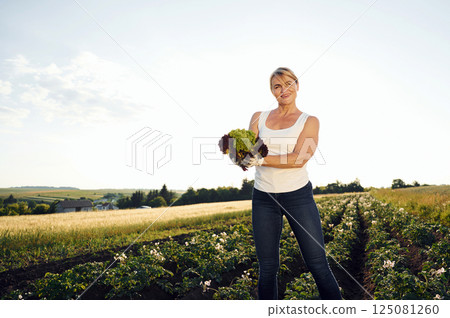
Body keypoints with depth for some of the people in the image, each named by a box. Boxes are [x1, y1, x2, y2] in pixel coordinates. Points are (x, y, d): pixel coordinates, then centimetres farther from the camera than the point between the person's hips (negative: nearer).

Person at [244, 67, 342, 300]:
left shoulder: (309, 121, 2)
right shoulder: (259, 118, 10)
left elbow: (300, 158, -13)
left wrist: (261, 160, -23)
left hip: (298, 195, -2)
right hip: (263, 198, 2)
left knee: (318, 264, 2)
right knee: (267, 268, 8)